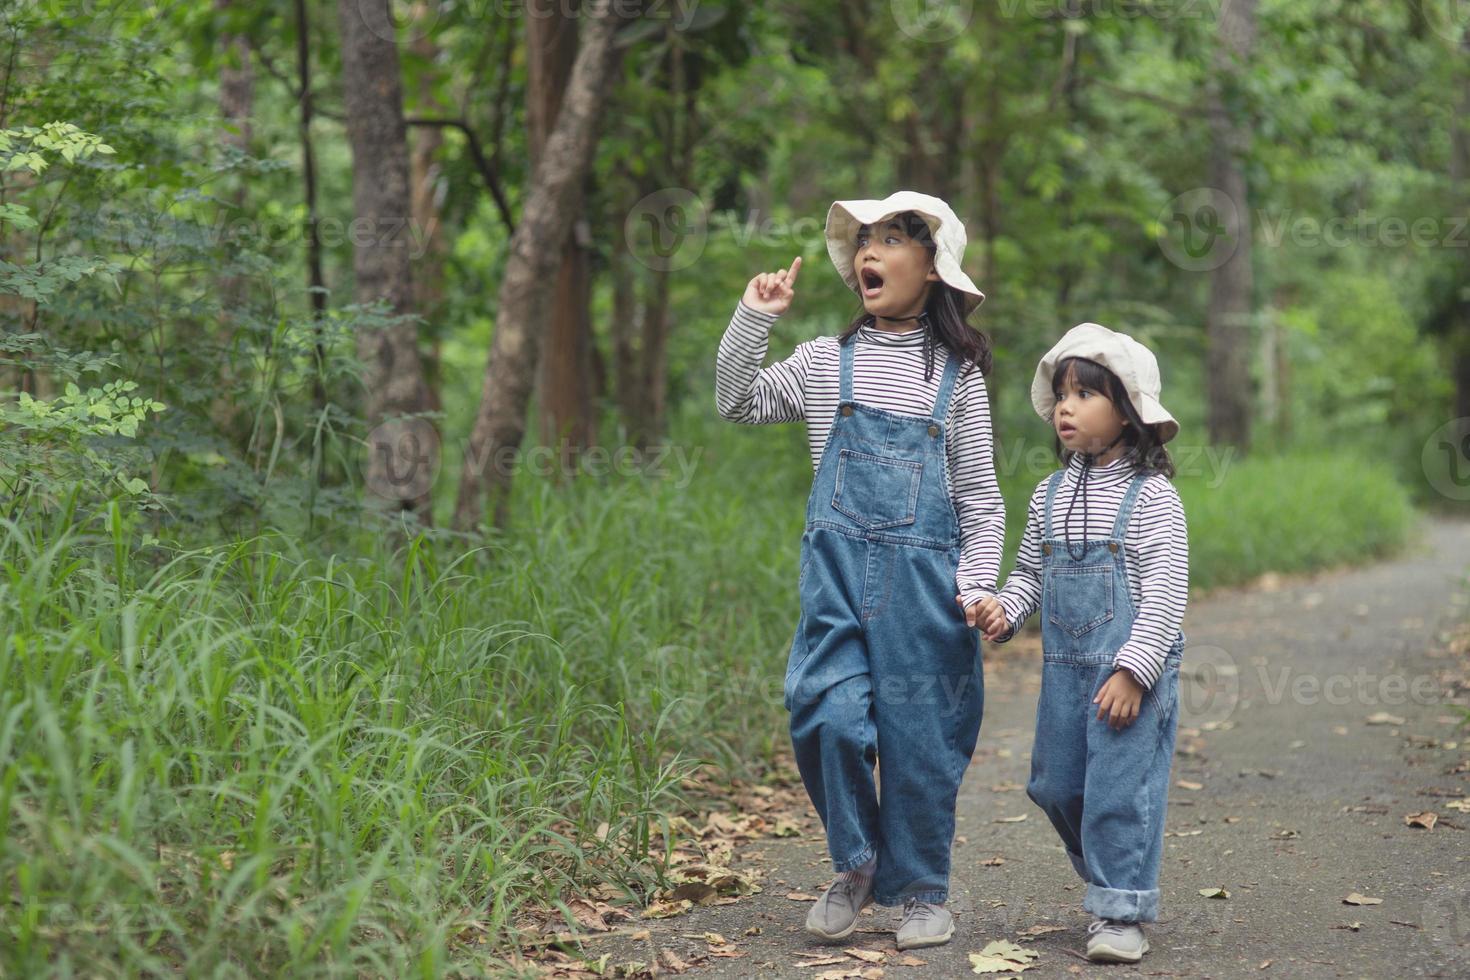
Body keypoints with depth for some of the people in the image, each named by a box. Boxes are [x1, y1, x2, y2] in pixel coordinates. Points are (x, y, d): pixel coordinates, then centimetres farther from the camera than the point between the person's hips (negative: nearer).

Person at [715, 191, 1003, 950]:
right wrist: (753, 319, 2)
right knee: (828, 717, -11)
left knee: (920, 733, 2)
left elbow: (980, 496, 7)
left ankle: (922, 891, 18)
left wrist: (978, 586, -2)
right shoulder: (827, 361, 10)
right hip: (838, 571, 1)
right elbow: (737, 402, 11)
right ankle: (855, 864, 13)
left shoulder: (957, 373, 7)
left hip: (923, 573, -1)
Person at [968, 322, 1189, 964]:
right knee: (1056, 785, 11)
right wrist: (1004, 608, -1)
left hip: (1130, 669, -6)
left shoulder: (1151, 497, -9)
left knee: (1120, 785, -6)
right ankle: (1111, 876, 32)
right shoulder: (1050, 495, 9)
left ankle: (1120, 912, 4)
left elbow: (1164, 595, -12)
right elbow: (1030, 574, 20)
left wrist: (1132, 671, -19)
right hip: (1064, 668, 6)